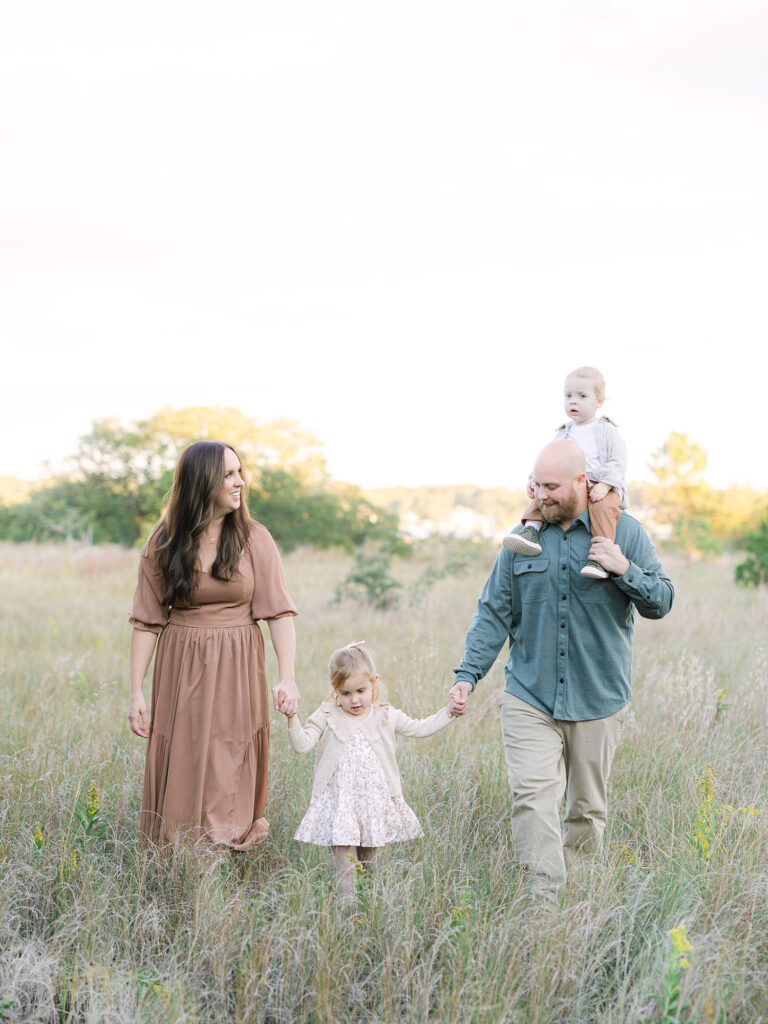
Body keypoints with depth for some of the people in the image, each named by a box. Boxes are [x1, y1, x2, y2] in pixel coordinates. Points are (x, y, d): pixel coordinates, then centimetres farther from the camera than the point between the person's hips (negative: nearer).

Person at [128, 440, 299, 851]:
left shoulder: (254, 539, -2)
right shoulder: (164, 543, -1)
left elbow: (279, 610, -8)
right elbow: (147, 620, 1)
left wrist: (287, 676, -20)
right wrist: (136, 692, -3)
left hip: (237, 667, -1)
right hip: (181, 667, 1)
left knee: (230, 773, 0)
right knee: (181, 766, 4)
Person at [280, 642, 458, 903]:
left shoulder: (385, 716, 6)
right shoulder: (327, 716, 1)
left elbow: (420, 728, 15)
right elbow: (302, 744, -5)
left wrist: (448, 711, 7)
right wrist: (292, 719, -21)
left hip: (376, 799, 2)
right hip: (340, 799, -2)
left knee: (369, 850, 9)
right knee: (344, 851, -11)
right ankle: (346, 896, -8)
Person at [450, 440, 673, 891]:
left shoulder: (625, 532, 2)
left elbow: (661, 603, 1)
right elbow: (494, 614, 6)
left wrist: (626, 571, -17)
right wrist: (468, 674, -4)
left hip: (598, 701, 0)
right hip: (529, 698, 0)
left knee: (589, 806, 11)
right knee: (533, 795, -14)